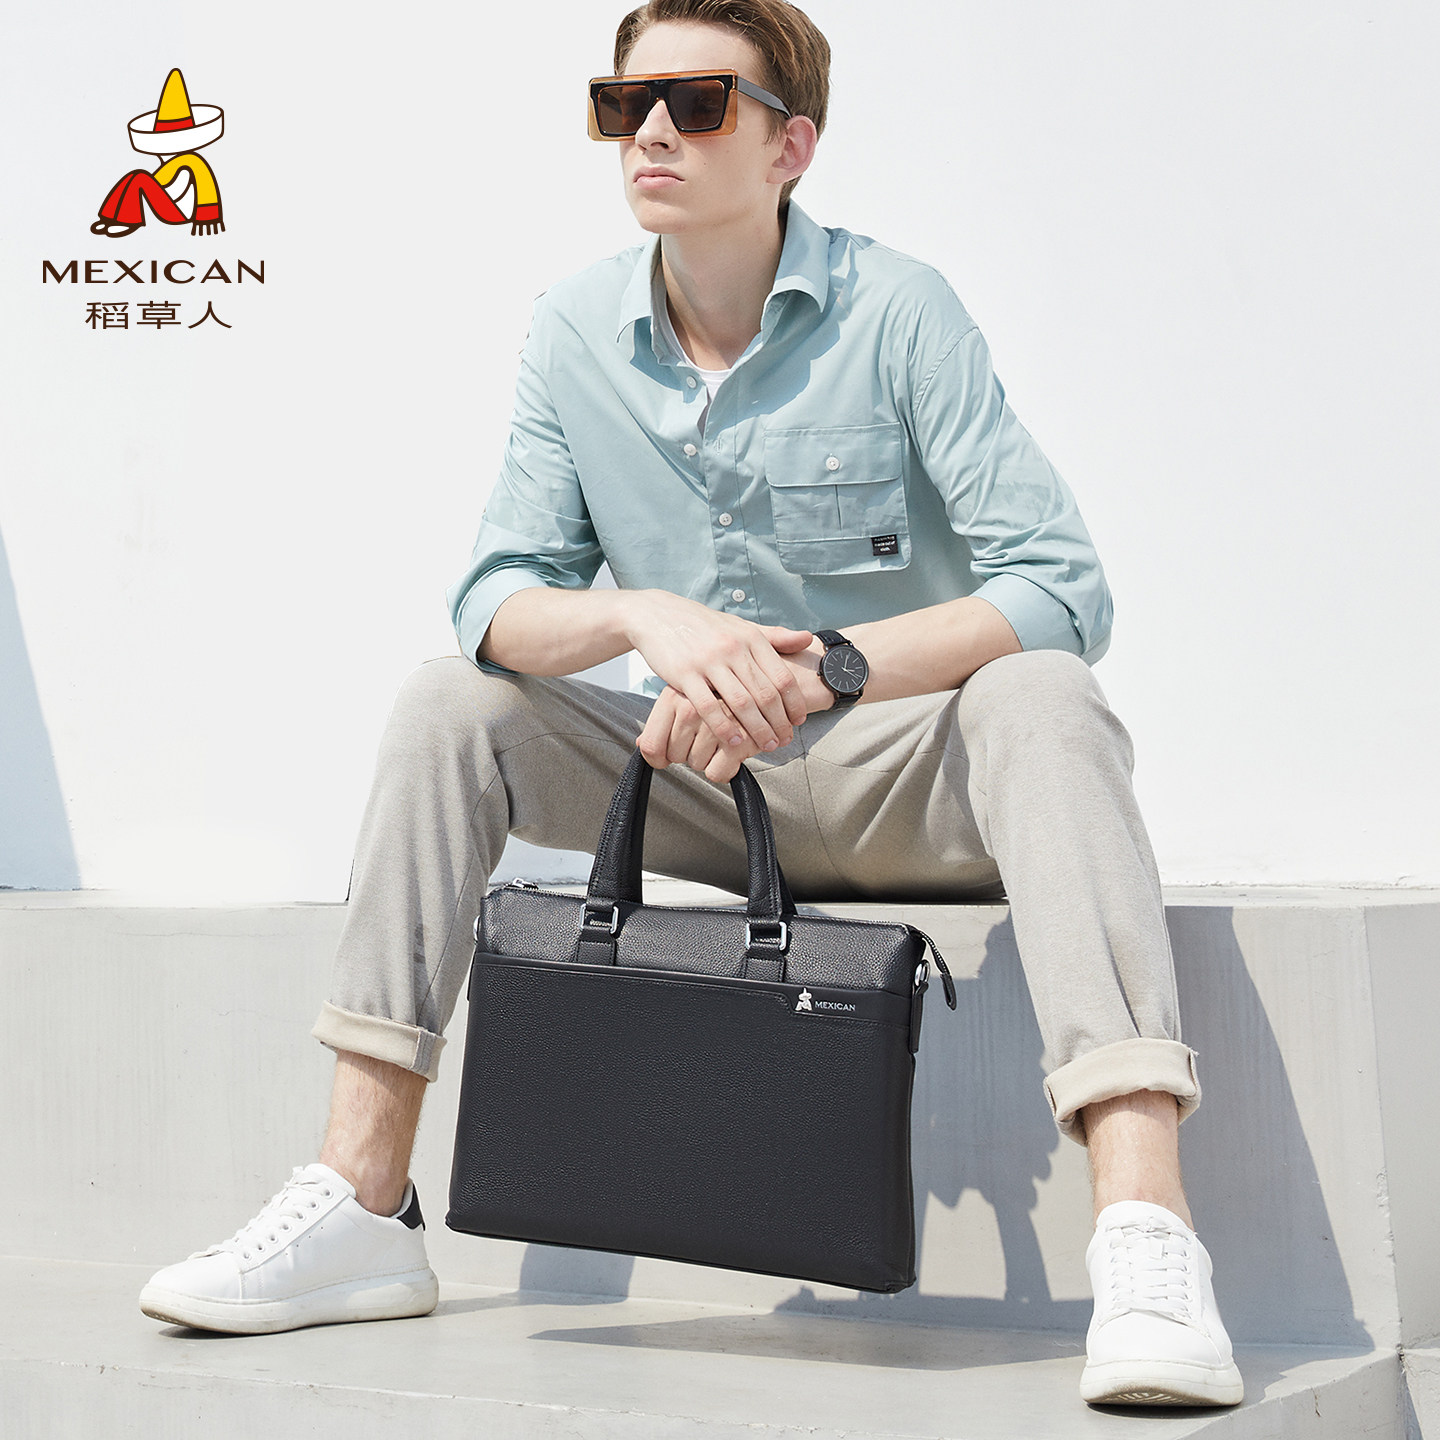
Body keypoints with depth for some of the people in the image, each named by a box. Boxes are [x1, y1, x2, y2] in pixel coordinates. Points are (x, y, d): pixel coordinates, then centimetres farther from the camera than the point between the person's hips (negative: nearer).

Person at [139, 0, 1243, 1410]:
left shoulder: (894, 311, -12)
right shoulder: (575, 332, 0)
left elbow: (1062, 590, -19)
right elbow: (496, 598, -3)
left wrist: (817, 664, -31)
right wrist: (650, 619, -26)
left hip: (903, 779, -4)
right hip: (706, 779, 4)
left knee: (1040, 699, -34)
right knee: (450, 705, -12)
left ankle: (1145, 1246, -48)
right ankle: (360, 1207, -12)